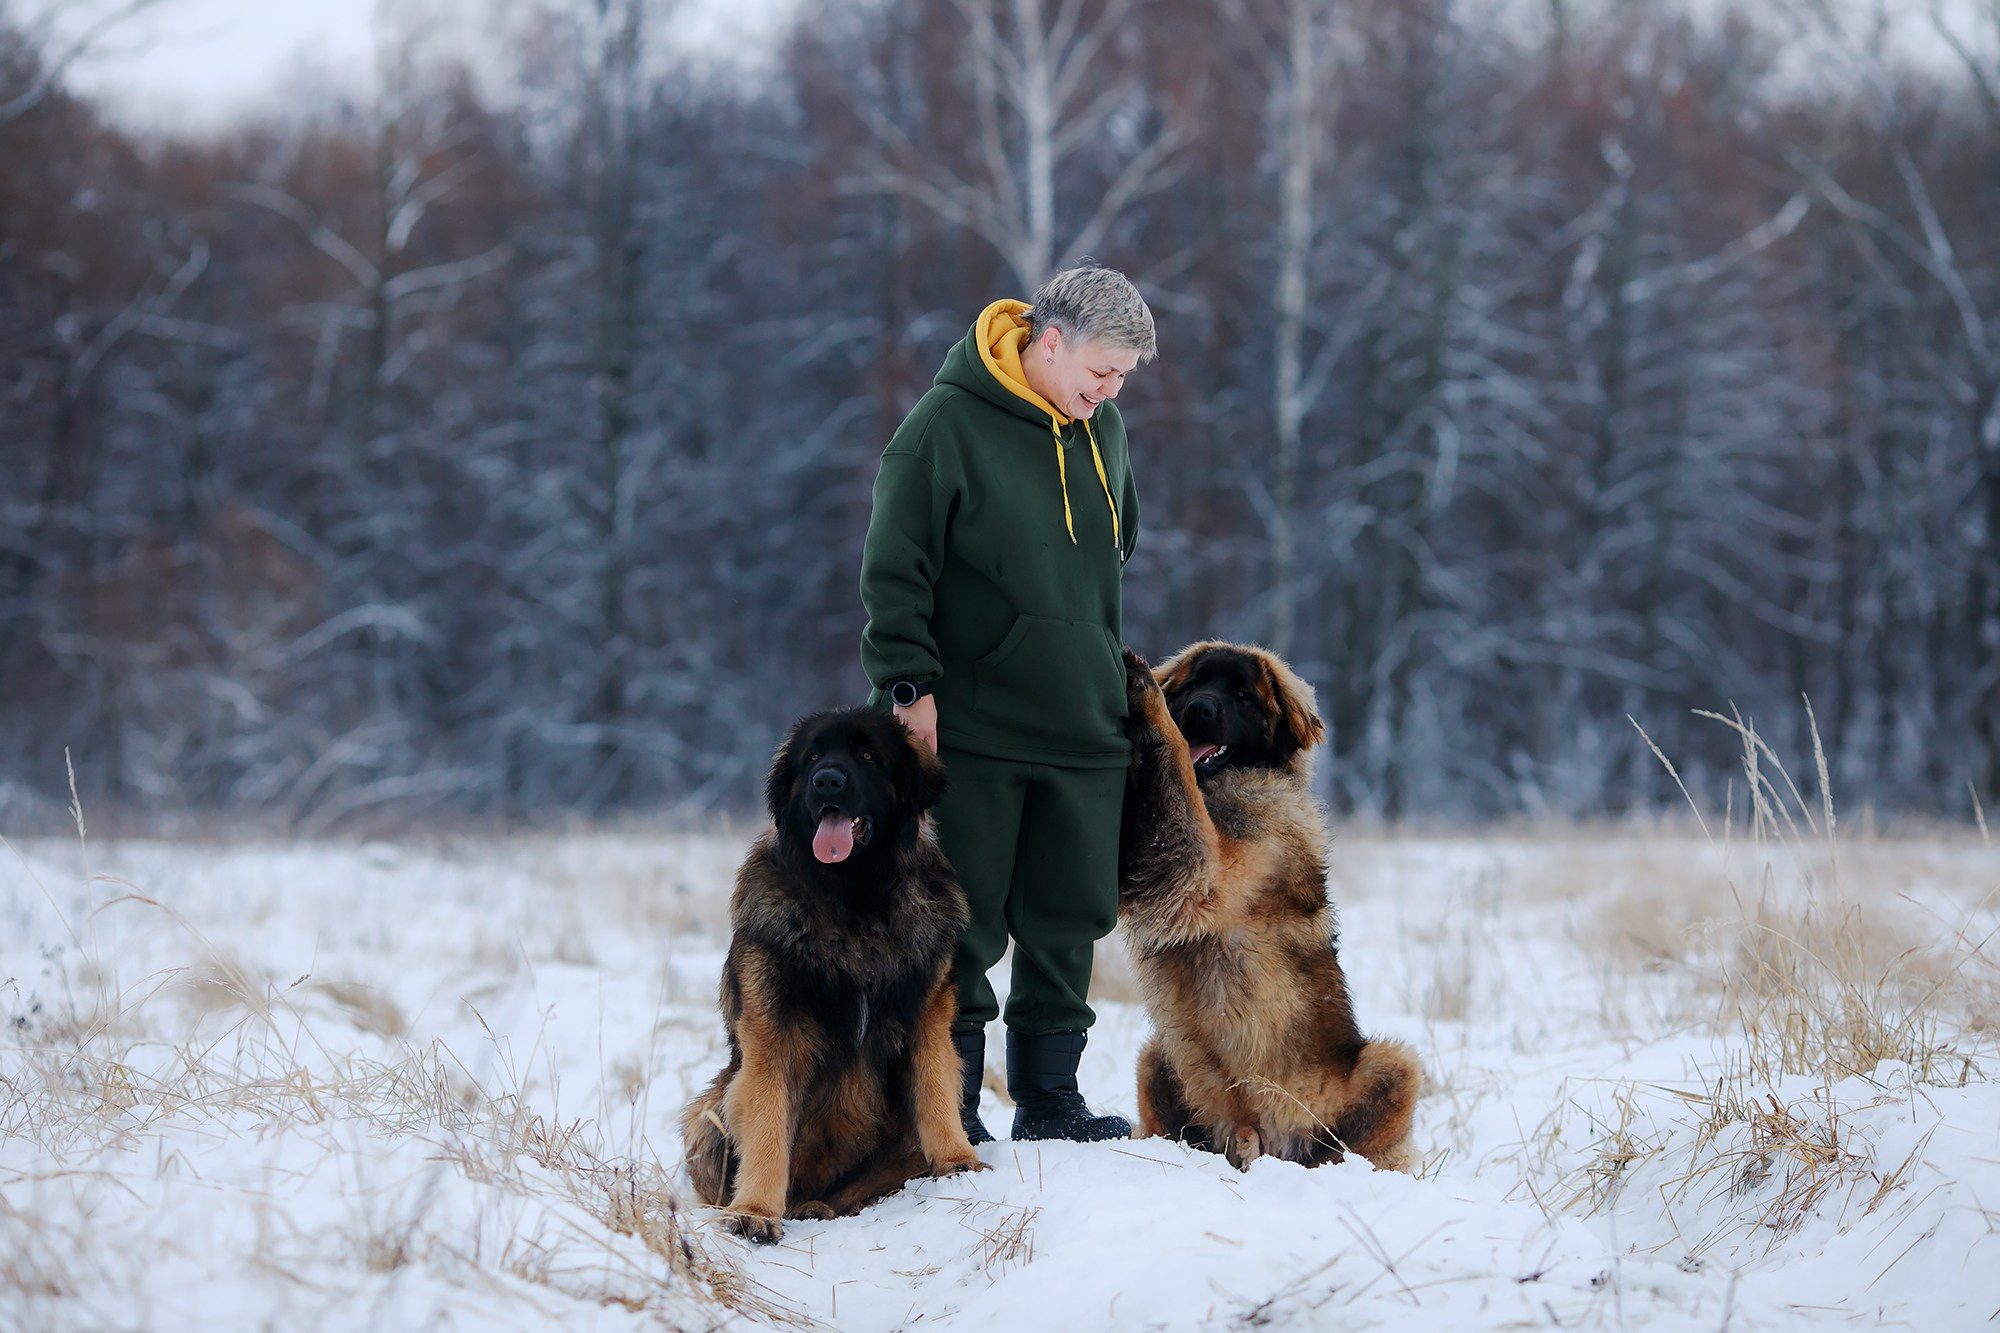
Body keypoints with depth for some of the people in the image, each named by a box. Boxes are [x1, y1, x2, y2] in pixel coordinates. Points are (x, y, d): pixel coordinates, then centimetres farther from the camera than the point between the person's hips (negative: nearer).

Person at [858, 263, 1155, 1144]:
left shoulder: (1103, 433, 11)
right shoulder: (948, 423, -10)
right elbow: (894, 567, -11)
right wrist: (910, 684, -17)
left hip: (1084, 735, 6)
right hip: (971, 729, -6)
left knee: (1070, 923, 8)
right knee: (963, 930, -2)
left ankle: (1049, 1099, 17)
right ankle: (949, 1111, 6)